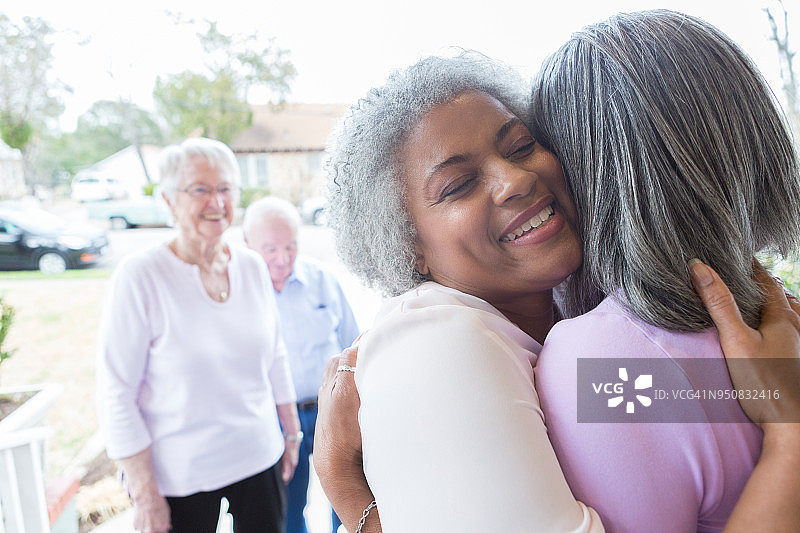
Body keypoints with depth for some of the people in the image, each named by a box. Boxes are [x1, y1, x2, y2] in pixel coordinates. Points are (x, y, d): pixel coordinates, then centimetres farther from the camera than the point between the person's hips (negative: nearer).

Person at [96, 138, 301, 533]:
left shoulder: (252, 267, -1)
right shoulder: (139, 276, -15)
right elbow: (115, 395, -13)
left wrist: (291, 433, 12)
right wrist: (144, 495, -12)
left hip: (259, 458, 4)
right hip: (179, 476, -4)